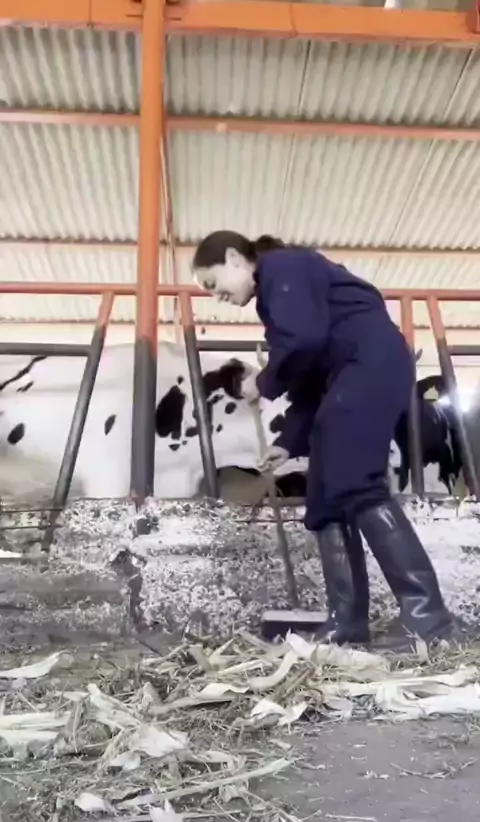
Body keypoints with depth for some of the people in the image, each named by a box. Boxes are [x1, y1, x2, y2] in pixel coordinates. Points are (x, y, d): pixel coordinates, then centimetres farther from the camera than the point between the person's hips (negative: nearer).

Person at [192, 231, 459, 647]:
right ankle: (347, 627, 2)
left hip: (371, 365, -10)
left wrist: (264, 383, -3)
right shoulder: (276, 293, 28)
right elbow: (311, 375, 23)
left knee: (356, 489, -21)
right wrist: (290, 441, 15)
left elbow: (305, 340, -19)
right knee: (326, 501, 3)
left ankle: (431, 622, -22)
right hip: (356, 377, 10)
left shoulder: (281, 266, -1)